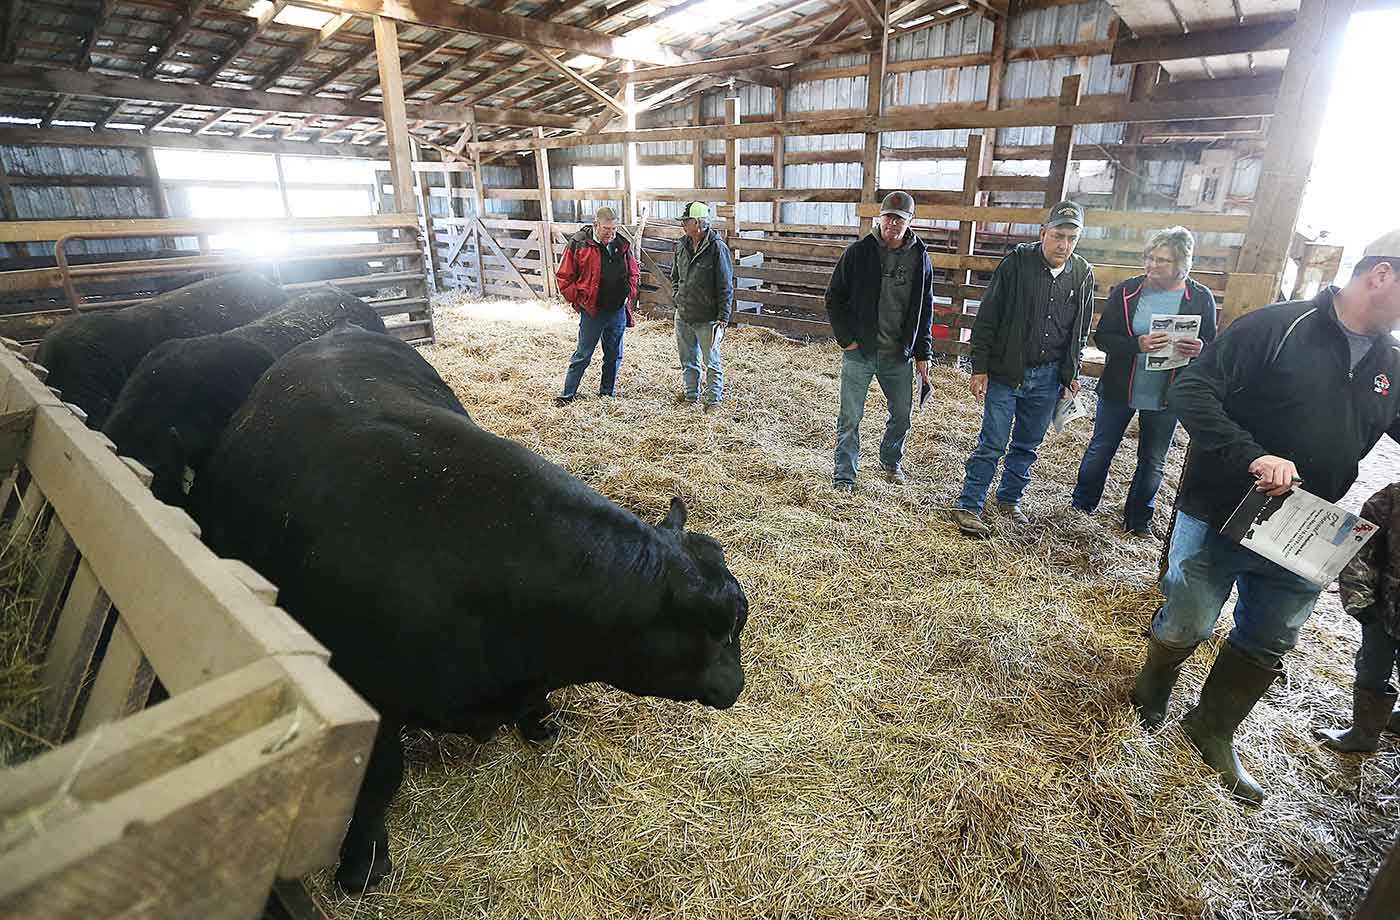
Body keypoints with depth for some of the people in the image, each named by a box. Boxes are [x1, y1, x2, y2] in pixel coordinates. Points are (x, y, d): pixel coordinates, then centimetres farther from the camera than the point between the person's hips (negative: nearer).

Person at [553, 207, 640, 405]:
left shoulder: (622, 245, 6)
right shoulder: (578, 245, -7)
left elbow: (633, 273, 19)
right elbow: (564, 277, -4)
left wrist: (629, 295, 6)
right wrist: (579, 300, -8)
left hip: (618, 311, 5)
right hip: (592, 312, -4)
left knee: (614, 355, 13)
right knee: (582, 355, 1)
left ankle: (607, 392, 27)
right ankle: (567, 394, 11)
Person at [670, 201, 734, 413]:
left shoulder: (717, 248, -14)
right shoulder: (681, 245, 6)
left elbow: (725, 287, -13)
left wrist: (723, 318, -15)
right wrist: (676, 296, 7)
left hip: (707, 319, -6)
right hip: (682, 316, 7)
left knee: (712, 362, 3)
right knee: (687, 360, 18)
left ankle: (713, 399, 15)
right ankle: (691, 394, 33)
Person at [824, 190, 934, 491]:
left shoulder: (920, 258, 3)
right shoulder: (858, 252, -5)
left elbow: (925, 310, 8)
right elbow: (834, 298, 0)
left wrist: (922, 354, 5)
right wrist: (846, 338, -8)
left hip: (899, 355, 3)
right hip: (859, 351, -3)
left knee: (903, 413, 13)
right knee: (850, 417, 2)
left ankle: (891, 461, 38)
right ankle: (845, 476, 16)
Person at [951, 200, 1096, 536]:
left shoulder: (1083, 275, 4)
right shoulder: (1016, 263, -10)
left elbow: (1080, 330, 15)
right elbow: (987, 319, -9)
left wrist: (1072, 372, 13)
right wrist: (980, 367, -11)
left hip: (1048, 377, 5)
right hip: (1006, 373, -5)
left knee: (1028, 445, 15)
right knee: (992, 444, -3)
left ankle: (1009, 499, 31)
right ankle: (968, 507, 5)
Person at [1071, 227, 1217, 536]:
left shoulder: (1201, 298, -3)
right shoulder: (1125, 291, -5)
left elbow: (1213, 347, 3)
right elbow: (1102, 337, -9)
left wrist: (1199, 349, -21)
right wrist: (1137, 344, -27)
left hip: (1166, 397, 1)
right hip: (1119, 390, -1)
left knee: (1153, 463, 13)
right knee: (1099, 451, 10)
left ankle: (1138, 519, 30)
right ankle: (1081, 508, 28)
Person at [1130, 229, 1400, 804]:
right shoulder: (1279, 326, -14)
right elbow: (1190, 391, -20)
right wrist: (1253, 457, -30)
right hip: (1219, 516, -6)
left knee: (1267, 647, 17)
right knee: (1185, 626, 8)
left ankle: (1213, 730, 37)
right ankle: (1152, 690, 37)